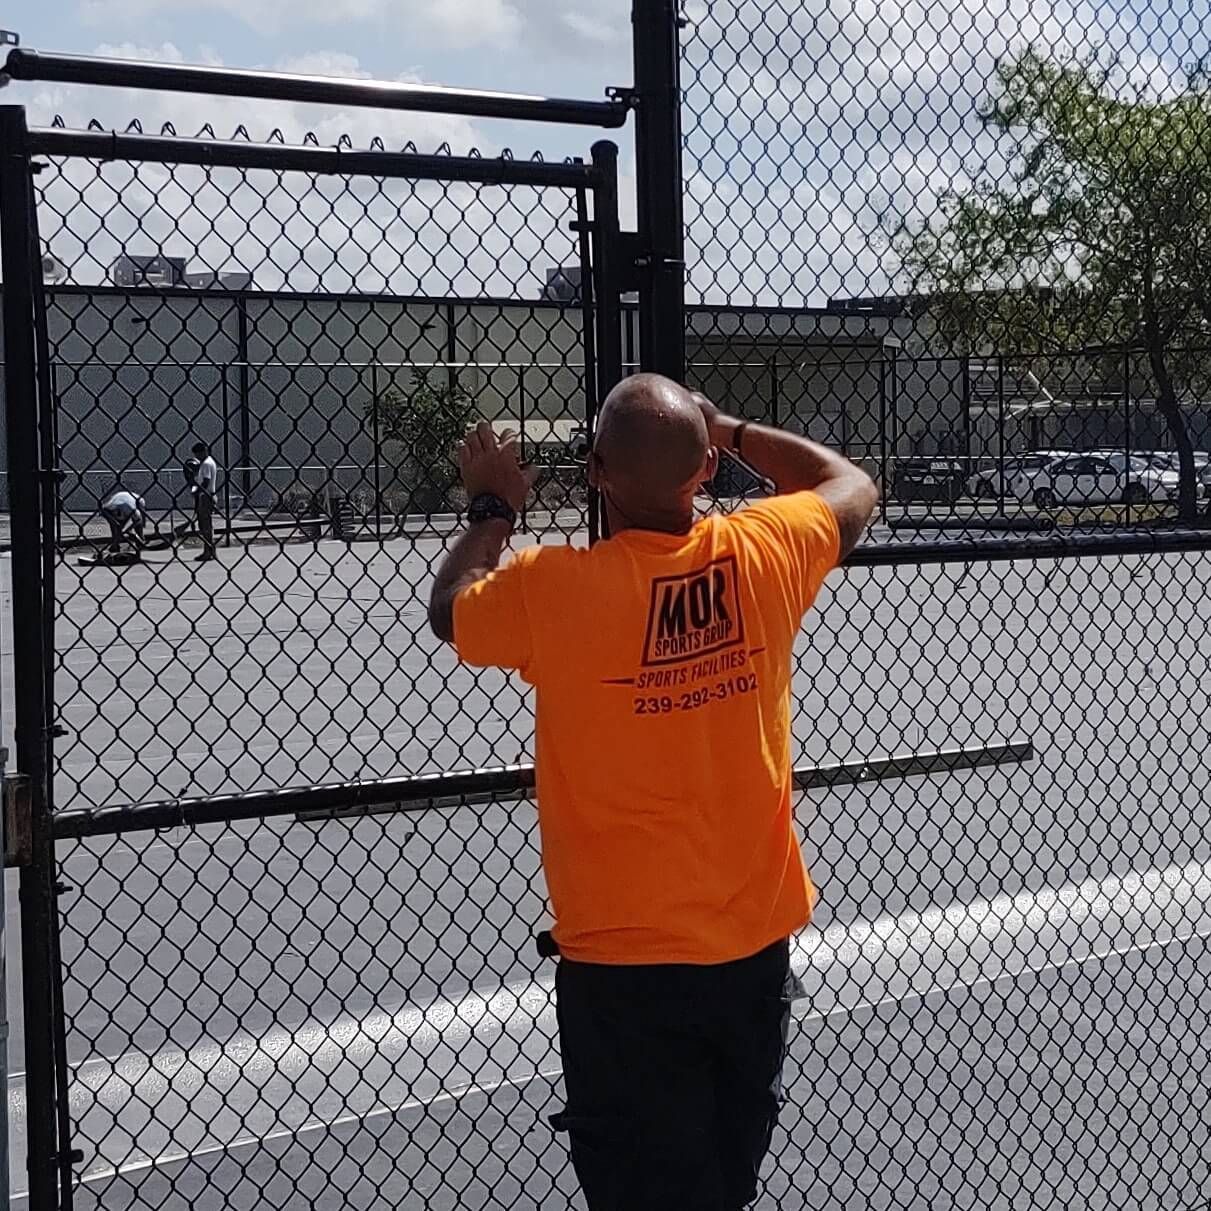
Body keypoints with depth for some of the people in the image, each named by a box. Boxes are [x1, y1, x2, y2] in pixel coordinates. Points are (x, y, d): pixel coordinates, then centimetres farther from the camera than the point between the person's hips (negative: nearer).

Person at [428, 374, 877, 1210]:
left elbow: (448, 609, 3)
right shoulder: (762, 554, -10)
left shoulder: (552, 589, -19)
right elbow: (853, 485, 11)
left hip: (621, 963, -3)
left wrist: (492, 510, 16)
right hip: (756, 948, 4)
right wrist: (728, 428, 16)